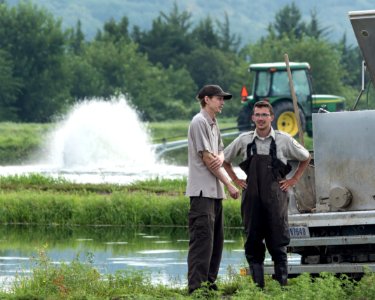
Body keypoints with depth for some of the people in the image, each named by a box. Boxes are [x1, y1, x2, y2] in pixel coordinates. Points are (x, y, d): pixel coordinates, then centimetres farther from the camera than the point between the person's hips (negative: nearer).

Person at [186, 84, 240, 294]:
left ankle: (210, 282, 18)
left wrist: (219, 158, -11)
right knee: (202, 238, -13)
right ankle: (196, 286, -16)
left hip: (215, 190, 10)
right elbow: (206, 158, -14)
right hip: (202, 191, -10)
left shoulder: (214, 124, 19)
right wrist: (229, 185, -10)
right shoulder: (200, 122, -10)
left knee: (216, 239, 12)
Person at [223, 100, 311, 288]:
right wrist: (236, 180, 14)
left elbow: (305, 158, 16)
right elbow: (225, 160, 21)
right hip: (252, 198, 2)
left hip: (276, 197, -2)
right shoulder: (244, 140, 6)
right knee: (253, 243, 3)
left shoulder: (284, 140, 2)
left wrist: (294, 180, 10)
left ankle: (282, 283, 1)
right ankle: (257, 285, 8)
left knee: (278, 244, -3)